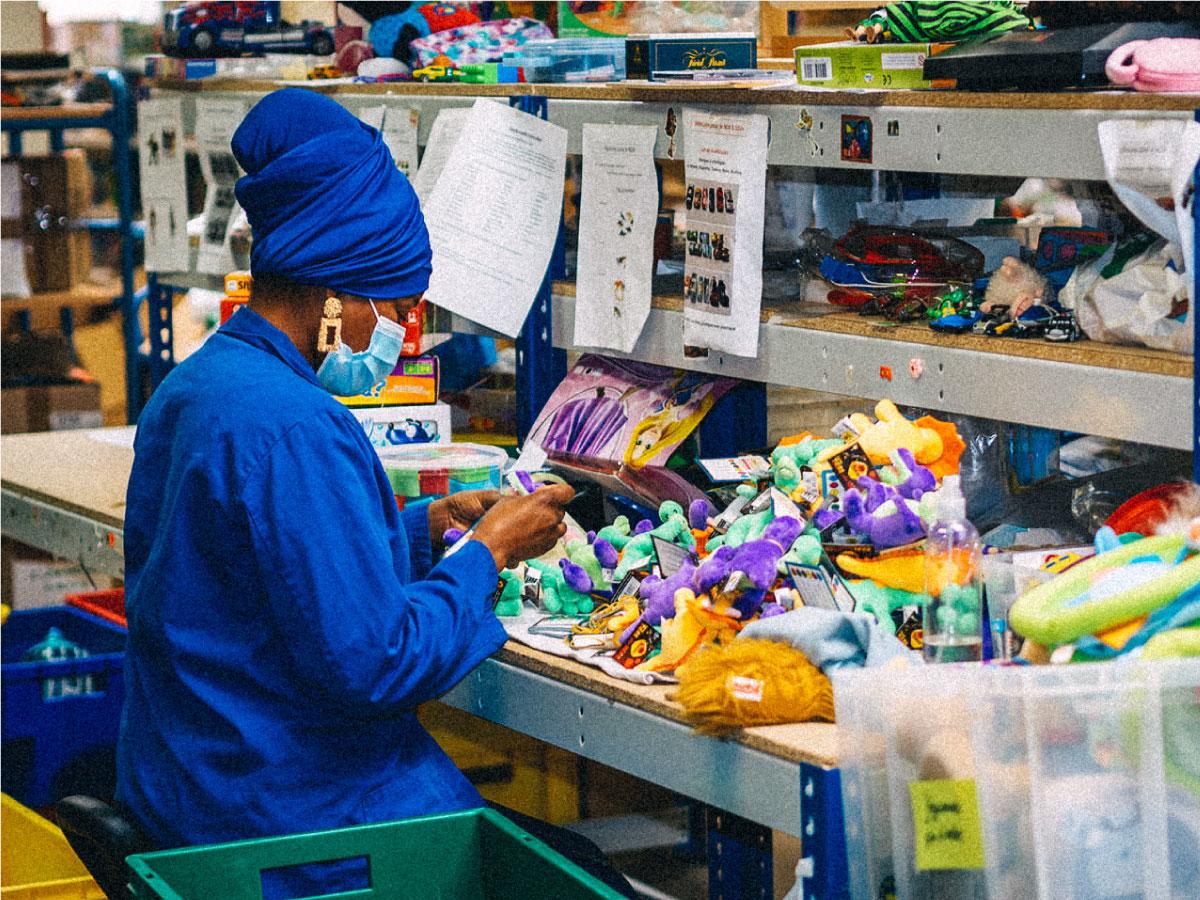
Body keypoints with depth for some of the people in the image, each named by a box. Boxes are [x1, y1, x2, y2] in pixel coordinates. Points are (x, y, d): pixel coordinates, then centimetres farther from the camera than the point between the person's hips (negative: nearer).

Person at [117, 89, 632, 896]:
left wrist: (426, 527, 11)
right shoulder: (294, 429, -23)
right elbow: (373, 661, -24)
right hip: (292, 811, -10)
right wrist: (487, 553, -10)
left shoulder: (190, 388, 10)